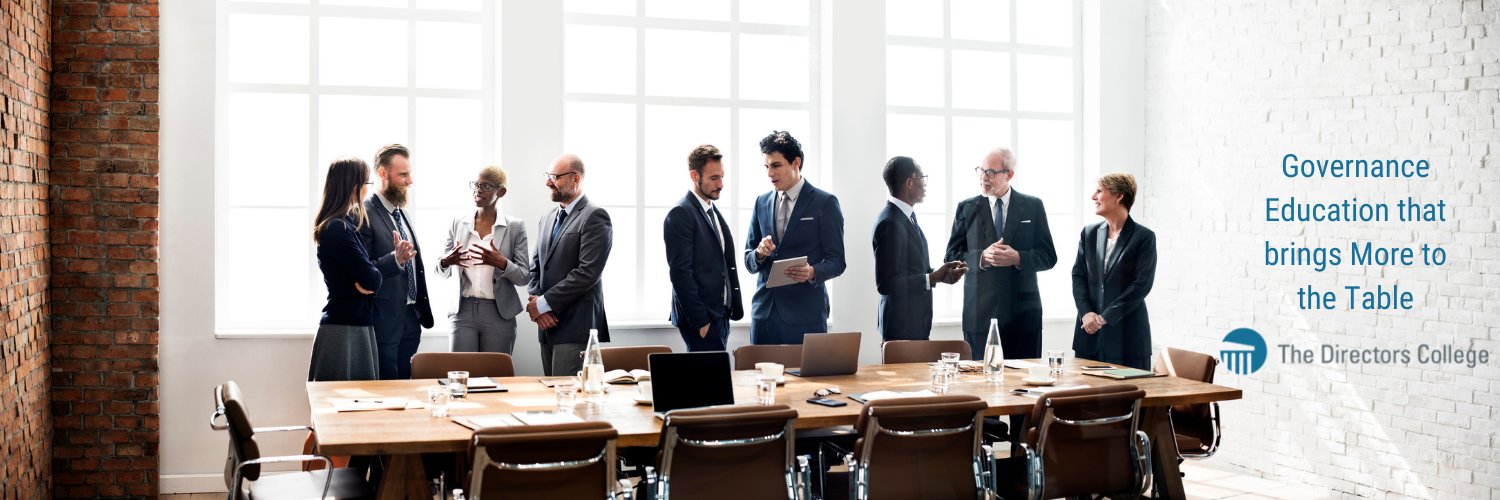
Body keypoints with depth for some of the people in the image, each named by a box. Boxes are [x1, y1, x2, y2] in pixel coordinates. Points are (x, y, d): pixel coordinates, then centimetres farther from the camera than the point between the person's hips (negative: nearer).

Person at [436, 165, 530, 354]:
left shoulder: (515, 227, 0)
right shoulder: (458, 223, 8)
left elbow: (524, 277, -2)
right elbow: (442, 272, 12)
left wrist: (502, 263, -21)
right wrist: (446, 262, -11)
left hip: (499, 313, -2)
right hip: (464, 310, 2)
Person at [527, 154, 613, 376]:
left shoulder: (594, 217, -8)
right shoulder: (548, 218, 18)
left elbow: (588, 272, -16)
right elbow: (536, 266, 18)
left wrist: (544, 303, -13)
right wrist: (535, 301, -1)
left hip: (575, 326, -8)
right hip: (548, 324, 8)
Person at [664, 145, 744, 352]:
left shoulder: (714, 213, 17)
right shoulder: (680, 214, -11)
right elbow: (680, 272, -16)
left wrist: (735, 309, 11)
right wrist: (700, 321, -17)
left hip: (720, 316, 8)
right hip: (700, 319, -8)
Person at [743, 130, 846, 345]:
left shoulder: (825, 203, -1)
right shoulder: (762, 203, 12)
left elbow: (836, 261, -3)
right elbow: (749, 262, 14)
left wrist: (812, 272, -23)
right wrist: (759, 253, -9)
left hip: (805, 315, -4)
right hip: (764, 311, 4)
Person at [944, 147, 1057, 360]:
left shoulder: (1033, 207, 7)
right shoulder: (966, 208, 8)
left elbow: (1049, 256, 5)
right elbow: (951, 256, 5)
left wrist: (1018, 258, -14)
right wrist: (981, 257, -14)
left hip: (1023, 311, 0)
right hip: (979, 313, 0)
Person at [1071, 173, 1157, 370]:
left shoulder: (1144, 237, -3)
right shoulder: (1089, 233, 12)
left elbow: (1142, 284, -9)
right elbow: (1078, 275, 9)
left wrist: (1106, 317, -13)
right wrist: (1086, 312, -7)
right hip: (1089, 333, 4)